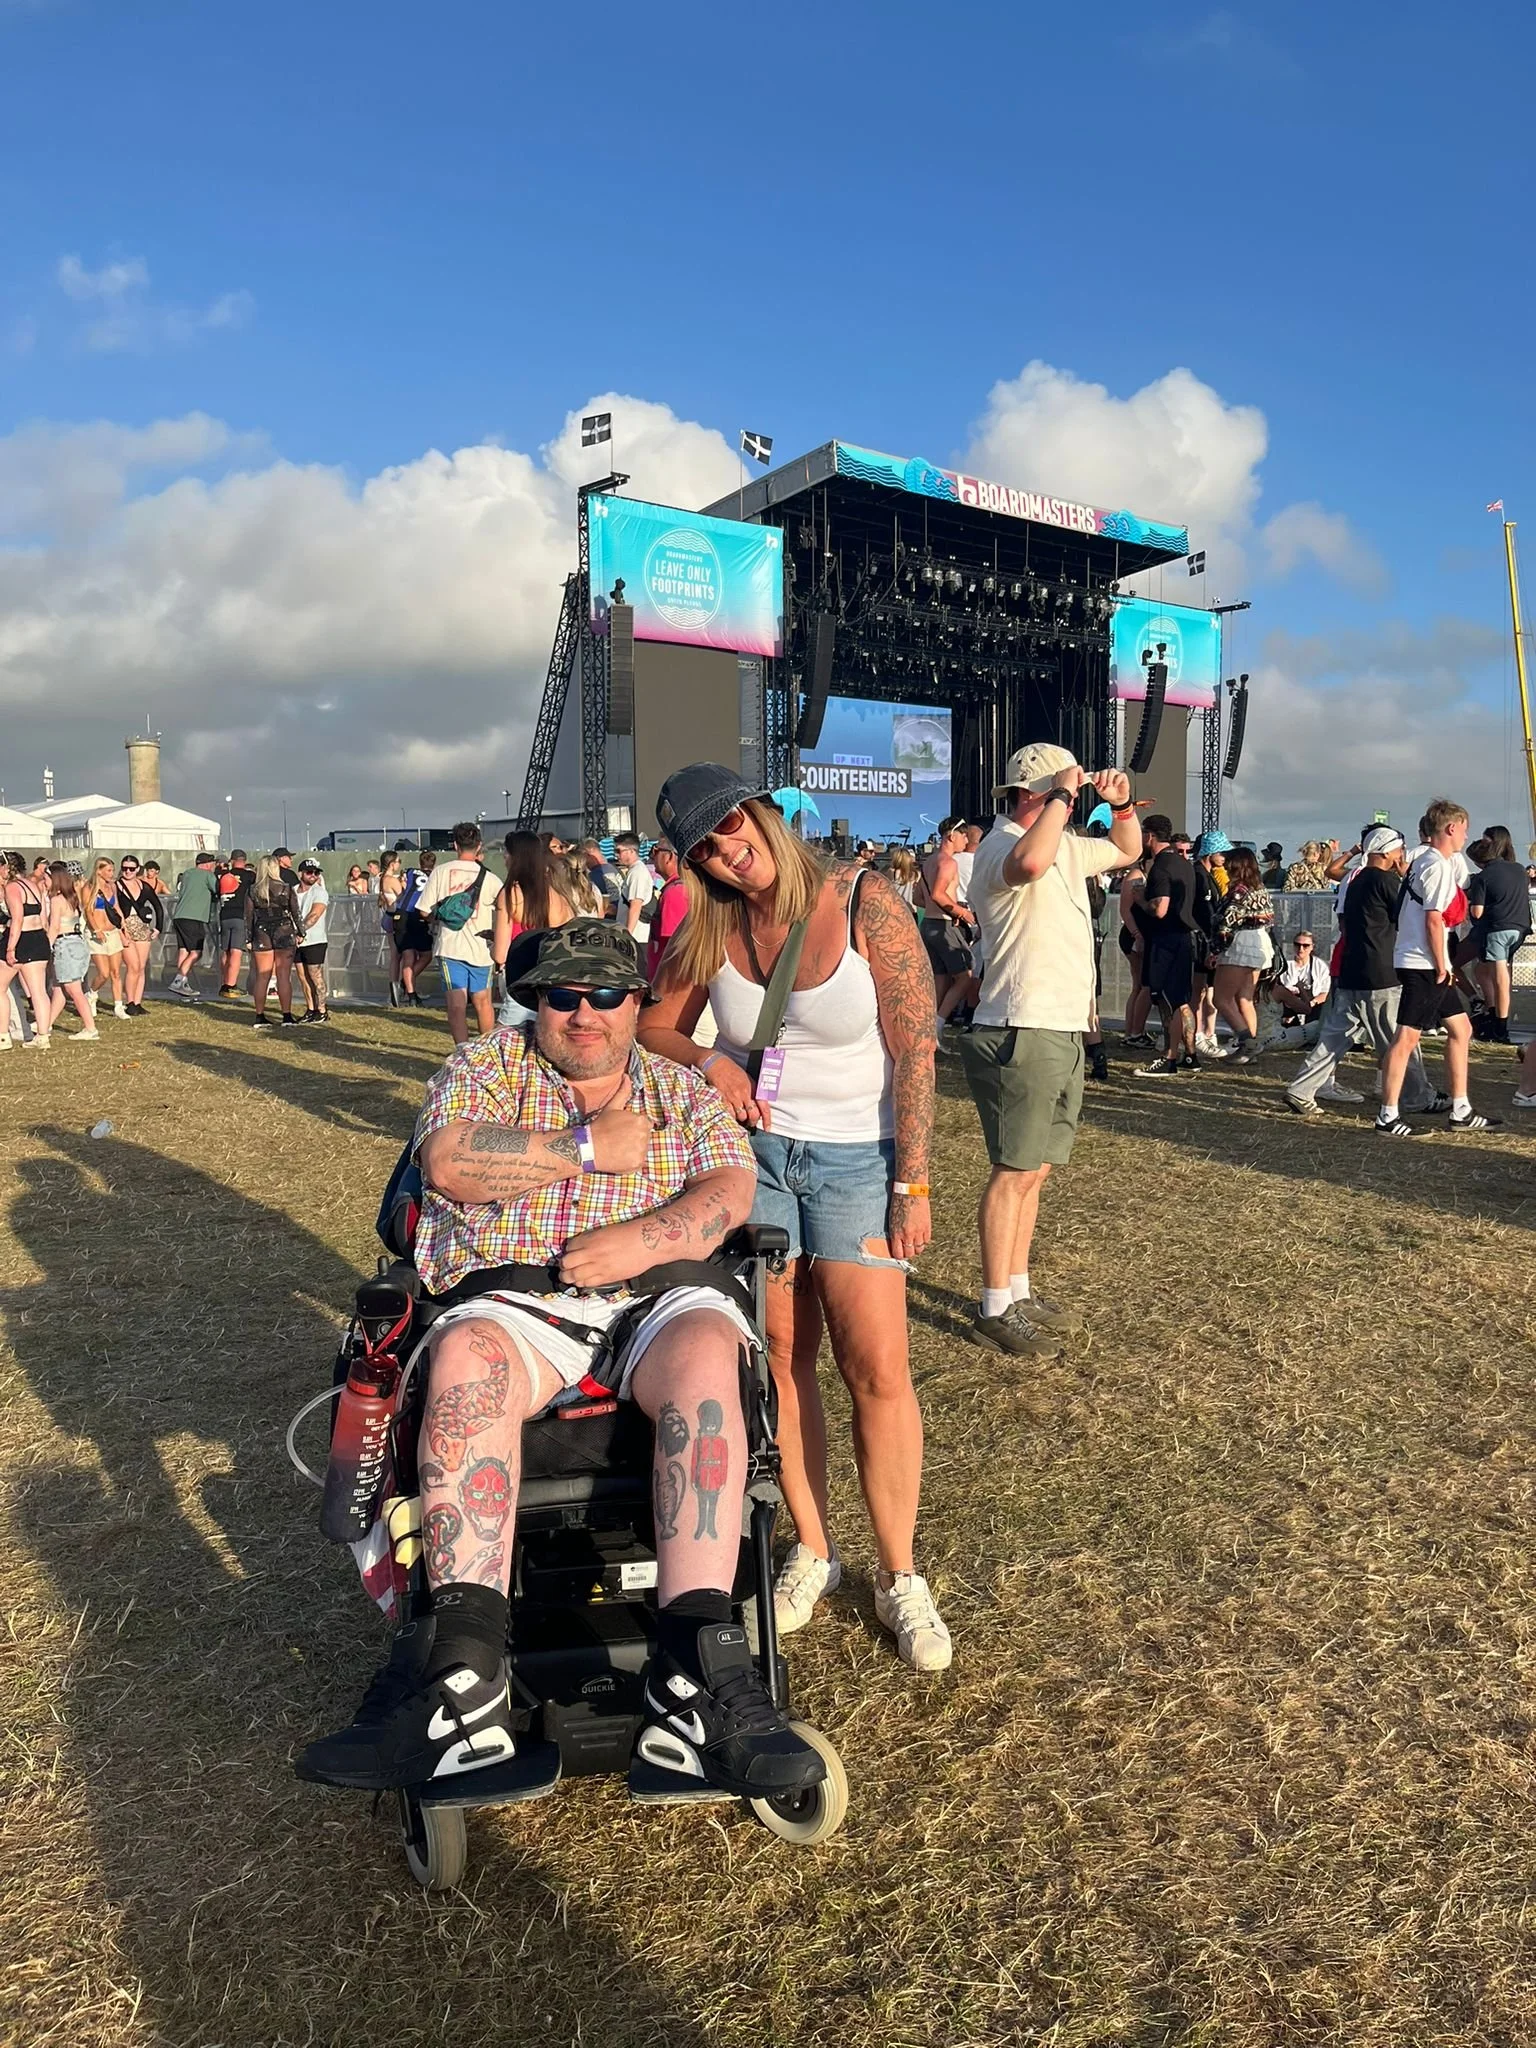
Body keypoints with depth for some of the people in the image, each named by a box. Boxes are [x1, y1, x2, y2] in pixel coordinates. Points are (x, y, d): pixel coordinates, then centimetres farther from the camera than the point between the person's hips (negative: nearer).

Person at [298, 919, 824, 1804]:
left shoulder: (683, 1088, 21)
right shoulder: (485, 1067, 17)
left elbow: (732, 1190, 5)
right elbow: (448, 1163, -3)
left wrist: (646, 1239, -14)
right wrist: (590, 1146, -3)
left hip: (654, 1299, 1)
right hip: (514, 1303, 0)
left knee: (705, 1347, -34)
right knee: (466, 1354, -35)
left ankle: (694, 1678, -40)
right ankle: (464, 1676, -39)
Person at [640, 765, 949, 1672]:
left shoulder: (866, 902, -12)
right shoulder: (713, 930, 0)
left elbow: (915, 1049, -12)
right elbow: (652, 1025, 12)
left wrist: (913, 1184, -13)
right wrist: (708, 1061, -10)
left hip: (855, 1157, -3)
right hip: (752, 1150, 3)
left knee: (878, 1369, -6)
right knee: (781, 1357, 6)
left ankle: (900, 1577, 12)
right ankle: (813, 1549, 24)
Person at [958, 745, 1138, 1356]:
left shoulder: (1066, 846, 17)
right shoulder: (1000, 845, -12)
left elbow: (1127, 850, 34)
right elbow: (1029, 862, -37)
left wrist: (1120, 804, 15)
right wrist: (1062, 796, -23)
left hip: (1064, 1034, 10)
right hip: (1022, 1035, -10)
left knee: (1035, 1169, 14)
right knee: (1015, 1172, -6)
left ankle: (1019, 1292, 24)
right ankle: (994, 1312, 2)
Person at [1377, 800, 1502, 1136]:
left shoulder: (1423, 859, 15)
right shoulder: (1437, 865, -13)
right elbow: (1433, 921, -19)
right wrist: (1441, 968, -13)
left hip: (1427, 965, 10)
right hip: (1423, 964, -10)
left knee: (1461, 1028, 14)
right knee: (1407, 1037, -7)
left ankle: (1461, 1112, 19)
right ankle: (1388, 1116, -2)